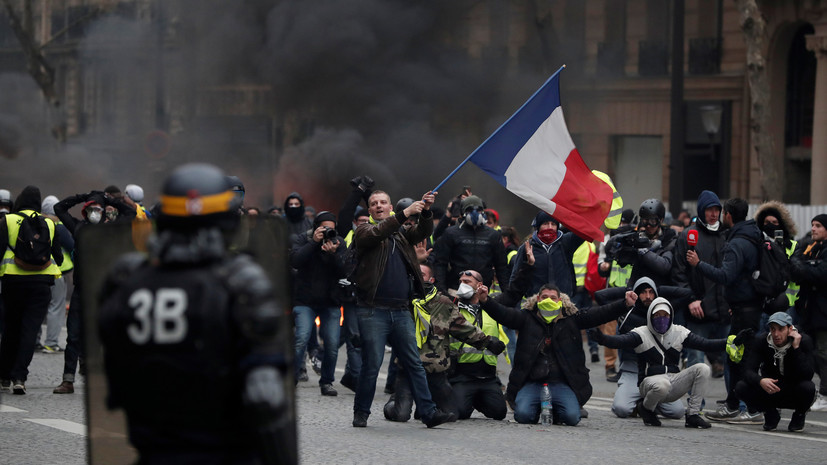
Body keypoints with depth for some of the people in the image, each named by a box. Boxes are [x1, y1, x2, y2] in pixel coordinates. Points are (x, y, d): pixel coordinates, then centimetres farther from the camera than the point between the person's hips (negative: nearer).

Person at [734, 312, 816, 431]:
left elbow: (807, 375, -28)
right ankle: (771, 415, 3)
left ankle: (799, 415, 0)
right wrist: (760, 381, -42)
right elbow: (748, 371, -20)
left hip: (794, 393, -2)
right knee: (741, 387, -25)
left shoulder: (804, 341, -18)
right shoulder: (761, 340, -13)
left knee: (807, 387, -36)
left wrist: (796, 348, -34)